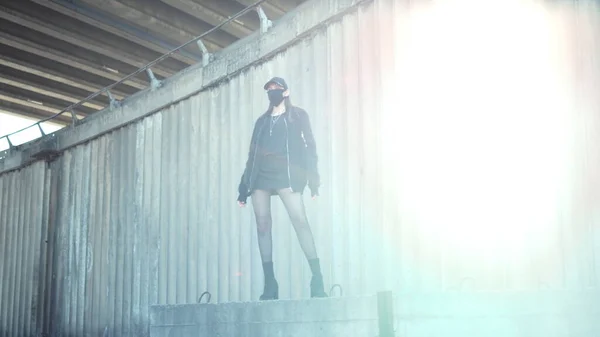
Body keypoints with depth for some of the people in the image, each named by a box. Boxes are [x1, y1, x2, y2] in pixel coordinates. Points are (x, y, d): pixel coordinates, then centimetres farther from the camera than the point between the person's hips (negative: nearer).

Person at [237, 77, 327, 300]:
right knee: (262, 225, -4)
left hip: (284, 173, -4)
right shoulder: (262, 121, 24)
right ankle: (270, 284, -3)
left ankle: (317, 280, -22)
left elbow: (308, 147, 3)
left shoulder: (298, 116, 13)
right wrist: (244, 187, 13)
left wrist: (313, 179, -10)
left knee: (299, 219, -20)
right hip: (260, 175, 5)